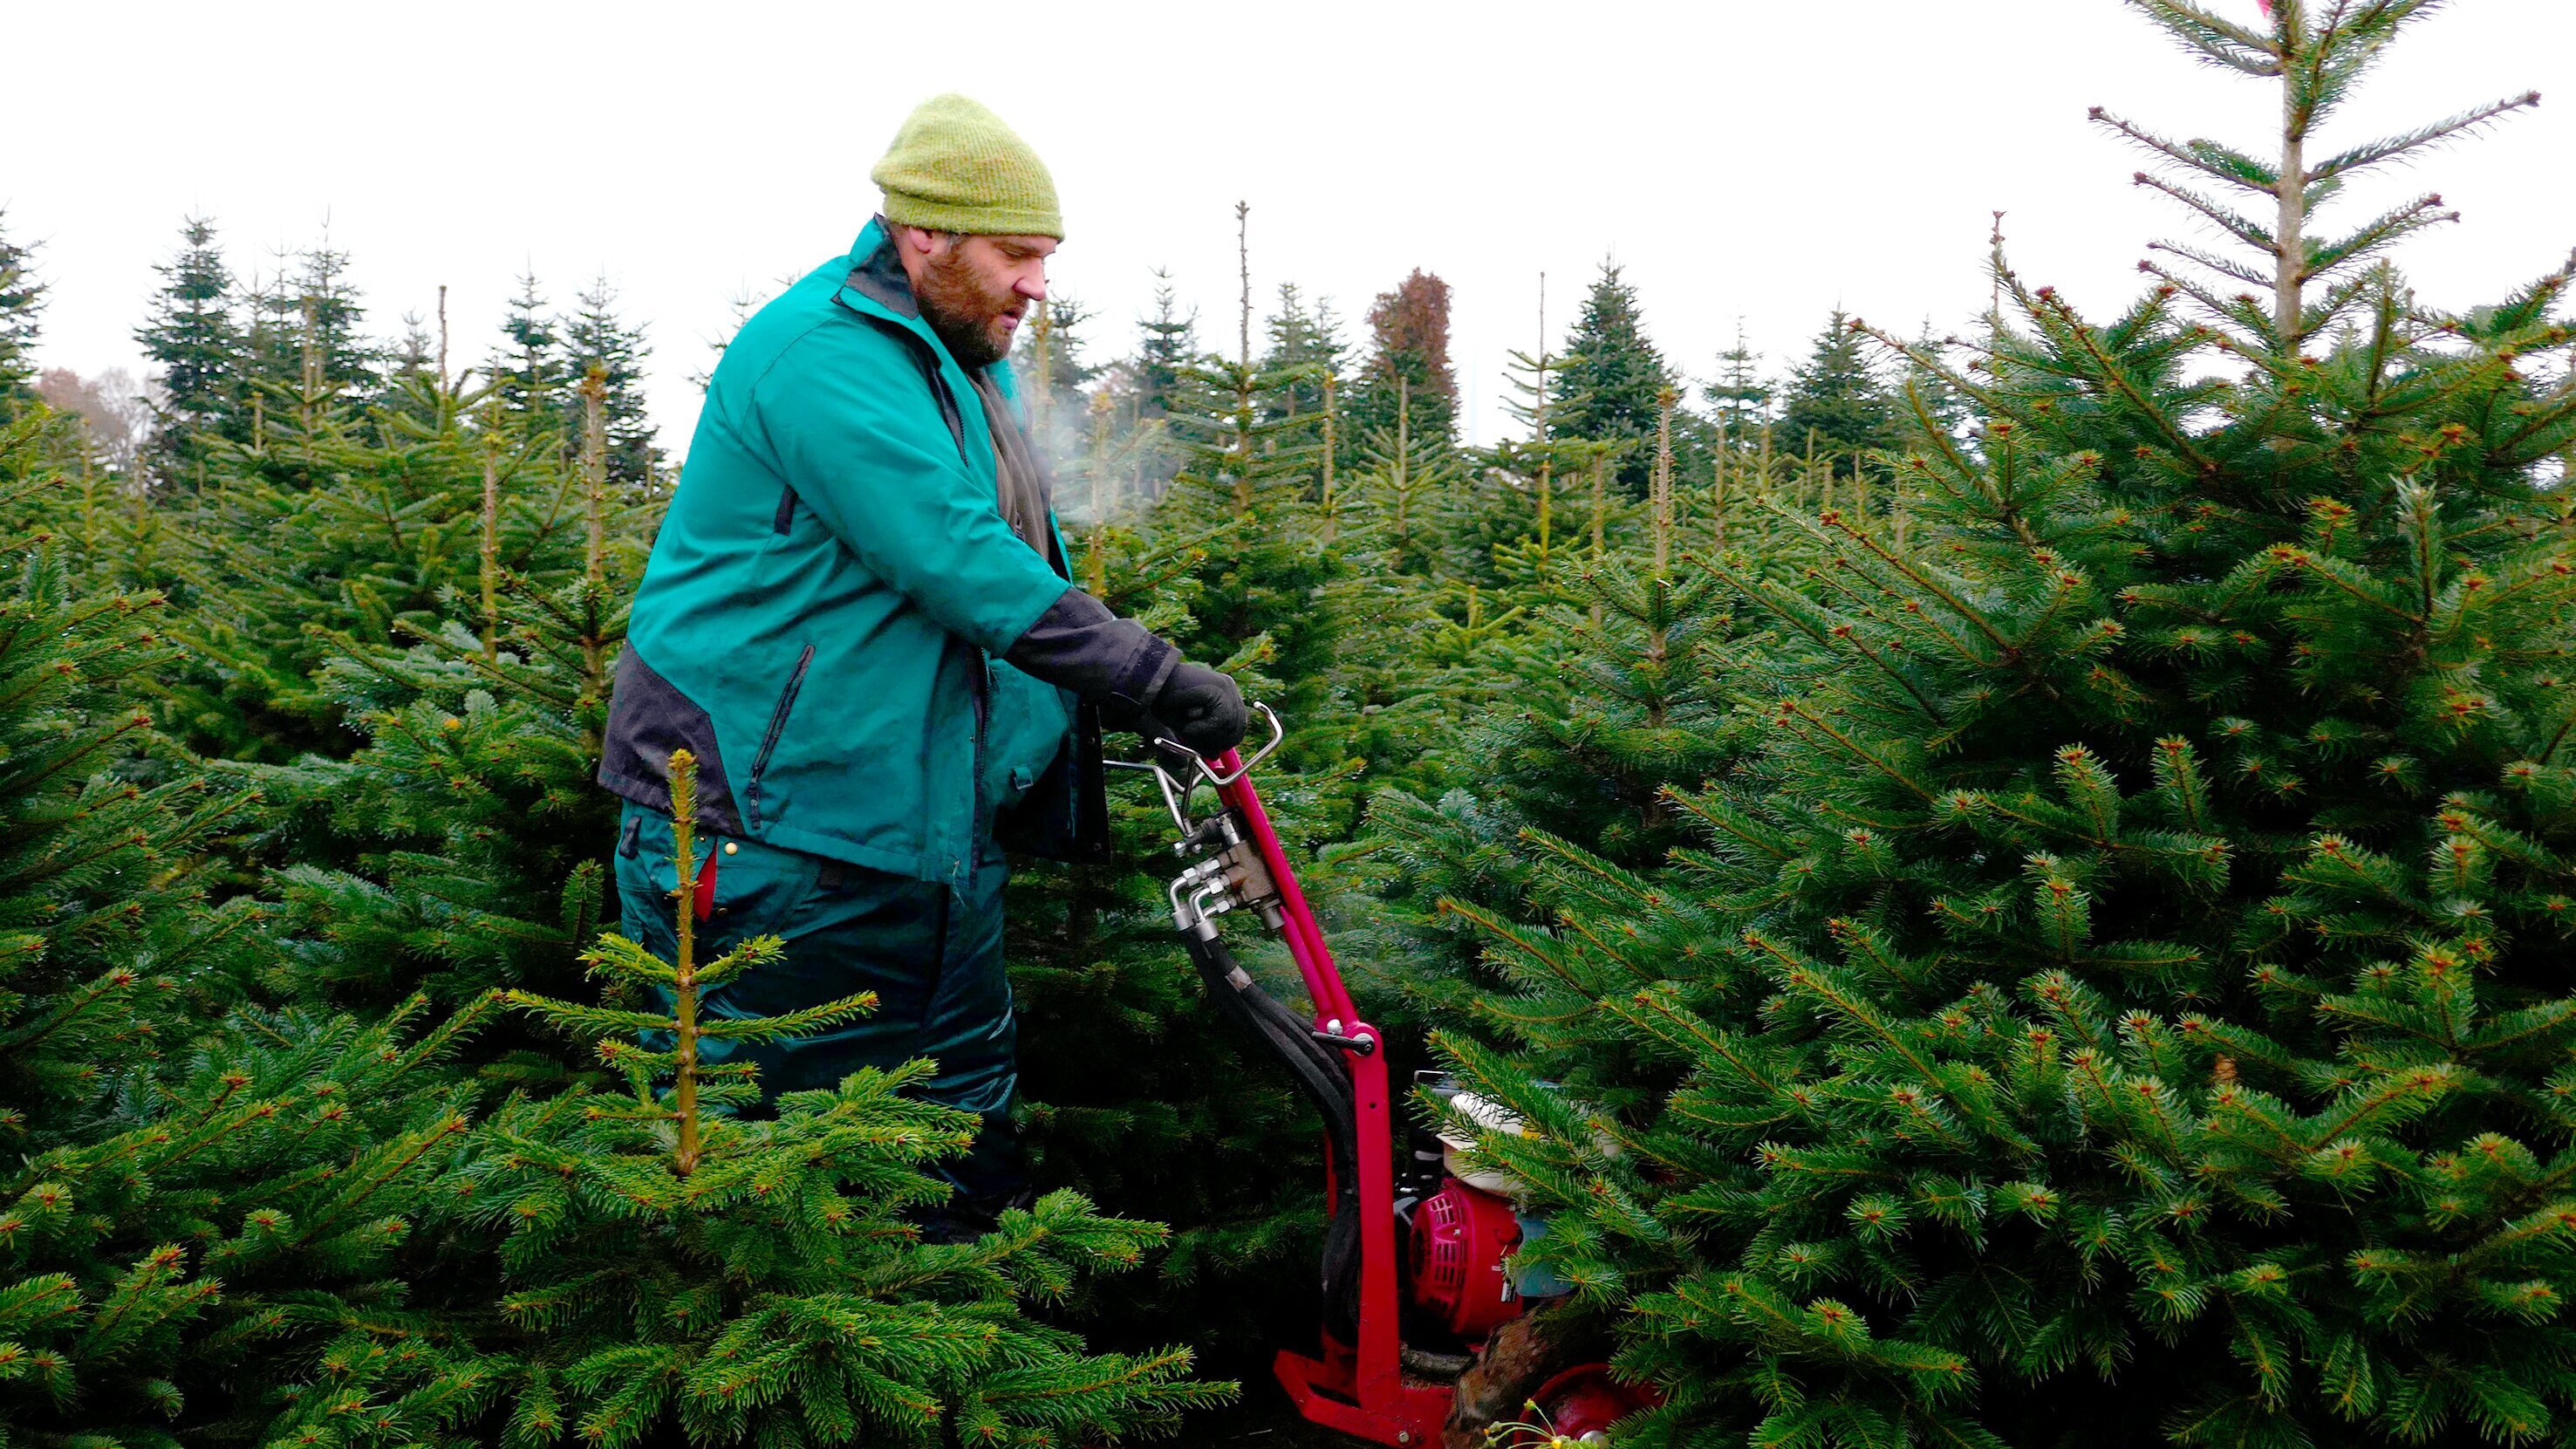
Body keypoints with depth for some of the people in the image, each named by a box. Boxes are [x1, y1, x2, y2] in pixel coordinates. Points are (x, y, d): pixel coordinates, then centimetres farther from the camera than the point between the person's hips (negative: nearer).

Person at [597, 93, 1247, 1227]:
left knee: (968, 1127, 16)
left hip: (927, 826, 10)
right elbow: (958, 564, -27)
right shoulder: (823, 354, -18)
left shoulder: (963, 361, 15)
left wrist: (1117, 698, 6)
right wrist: (1157, 681, -26)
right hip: (772, 826, -10)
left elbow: (1019, 561, 19)